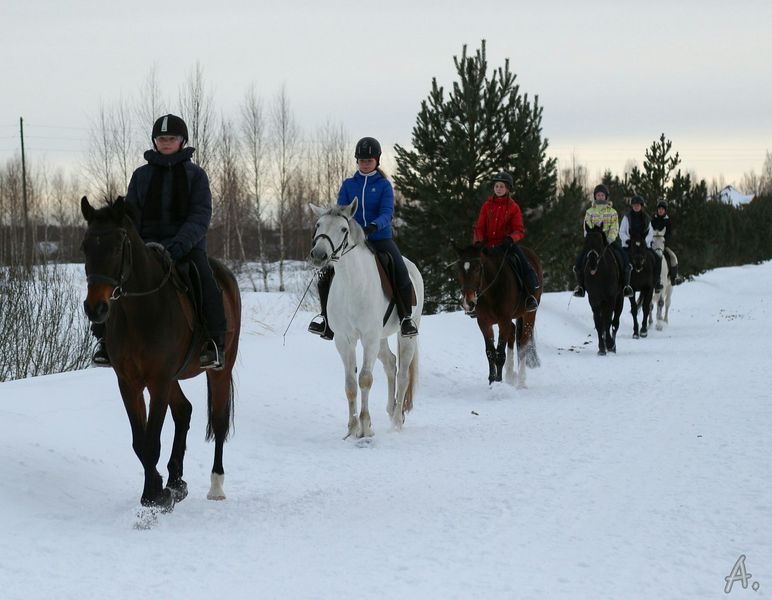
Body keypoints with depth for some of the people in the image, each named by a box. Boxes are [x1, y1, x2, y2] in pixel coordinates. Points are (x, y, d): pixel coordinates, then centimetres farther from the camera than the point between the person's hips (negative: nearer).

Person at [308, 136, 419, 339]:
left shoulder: (384, 185, 0)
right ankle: (325, 315, 6)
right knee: (325, 273, -14)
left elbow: (386, 214, -11)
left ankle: (406, 317, -5)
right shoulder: (348, 185, 7)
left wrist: (374, 225, -33)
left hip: (380, 239, -2)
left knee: (402, 274, -25)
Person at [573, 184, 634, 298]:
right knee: (580, 258, -21)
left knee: (624, 258, -22)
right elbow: (586, 226, 3)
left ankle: (626, 285, -12)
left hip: (609, 240, -1)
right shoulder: (590, 211, 10)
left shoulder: (612, 212, 8)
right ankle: (580, 285, -7)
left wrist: (610, 238, -18)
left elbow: (614, 227, -1)